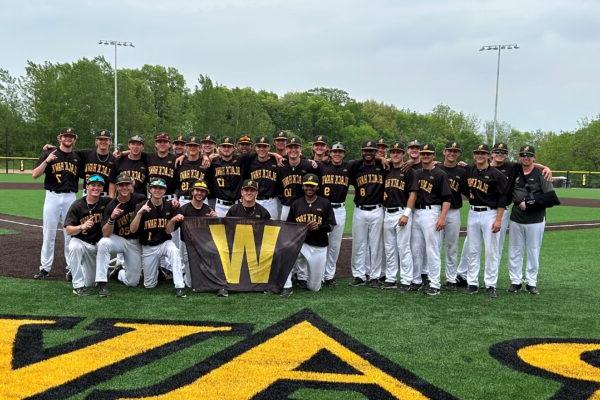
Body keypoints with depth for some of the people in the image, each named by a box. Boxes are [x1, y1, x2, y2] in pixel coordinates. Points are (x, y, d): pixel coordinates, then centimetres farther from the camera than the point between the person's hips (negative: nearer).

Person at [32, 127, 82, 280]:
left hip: (70, 197, 2)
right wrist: (46, 161, -19)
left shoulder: (77, 158, 11)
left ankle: (71, 267, 12)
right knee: (49, 234, 1)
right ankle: (45, 268, 9)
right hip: (52, 197, -2)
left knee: (71, 234, 4)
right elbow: (35, 175, -6)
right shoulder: (49, 155, 2)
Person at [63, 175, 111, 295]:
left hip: (97, 244, 1)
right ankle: (78, 285, -27)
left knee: (89, 283, -5)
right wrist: (81, 227, -34)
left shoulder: (106, 202, -5)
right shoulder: (77, 205, -9)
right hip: (81, 241, -1)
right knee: (74, 246, -38)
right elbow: (69, 230, -13)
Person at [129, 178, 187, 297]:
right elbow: (132, 230, -16)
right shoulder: (142, 206, -8)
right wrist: (140, 213, -29)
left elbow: (168, 230, -4)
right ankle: (155, 270, 37)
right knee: (149, 285, 2)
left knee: (174, 251, -37)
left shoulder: (169, 206, -2)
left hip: (164, 243, 0)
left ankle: (179, 286, -31)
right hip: (148, 247, 0)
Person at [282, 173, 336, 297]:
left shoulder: (325, 203, 3)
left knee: (314, 287, 2)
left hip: (319, 247, -1)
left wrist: (319, 226, -19)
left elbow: (331, 226, 0)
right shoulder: (296, 204, 8)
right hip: (300, 243, 1)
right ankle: (287, 287, -20)